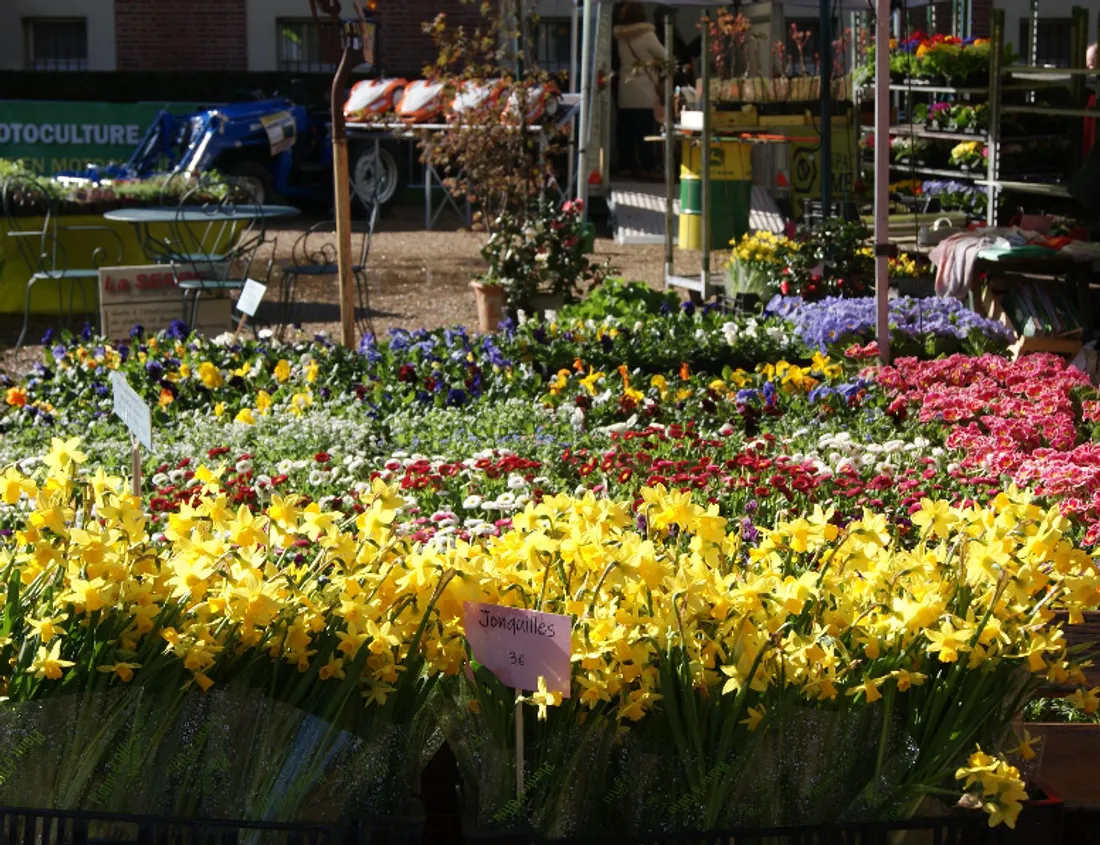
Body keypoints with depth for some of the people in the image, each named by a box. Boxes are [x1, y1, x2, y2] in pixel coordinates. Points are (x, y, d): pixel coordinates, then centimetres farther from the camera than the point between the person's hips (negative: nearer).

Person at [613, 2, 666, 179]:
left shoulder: (620, 37, 6)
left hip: (625, 89, 6)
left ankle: (627, 165, 10)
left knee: (625, 129, 8)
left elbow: (619, 60, 12)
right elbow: (663, 55, -3)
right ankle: (647, 167, -6)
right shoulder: (646, 35, -10)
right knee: (646, 129, -4)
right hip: (644, 89, -6)